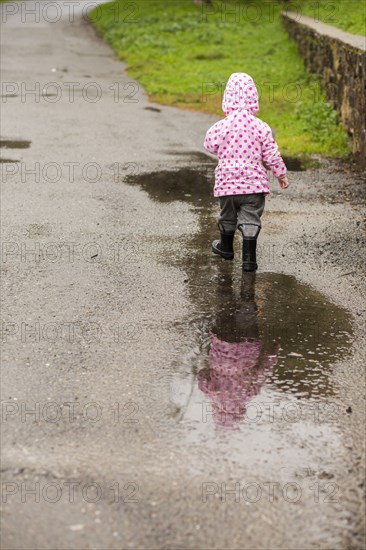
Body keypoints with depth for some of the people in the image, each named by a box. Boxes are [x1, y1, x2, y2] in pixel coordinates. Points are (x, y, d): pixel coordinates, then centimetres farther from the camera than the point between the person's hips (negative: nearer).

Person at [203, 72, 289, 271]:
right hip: (254, 182, -1)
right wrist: (281, 174, 10)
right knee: (250, 220, 4)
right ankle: (249, 258, -1)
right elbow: (272, 155, -3)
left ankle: (226, 247, 40)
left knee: (228, 217, 20)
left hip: (227, 182, 1)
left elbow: (210, 146, 6)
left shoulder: (221, 126, -11)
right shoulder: (261, 127, -9)